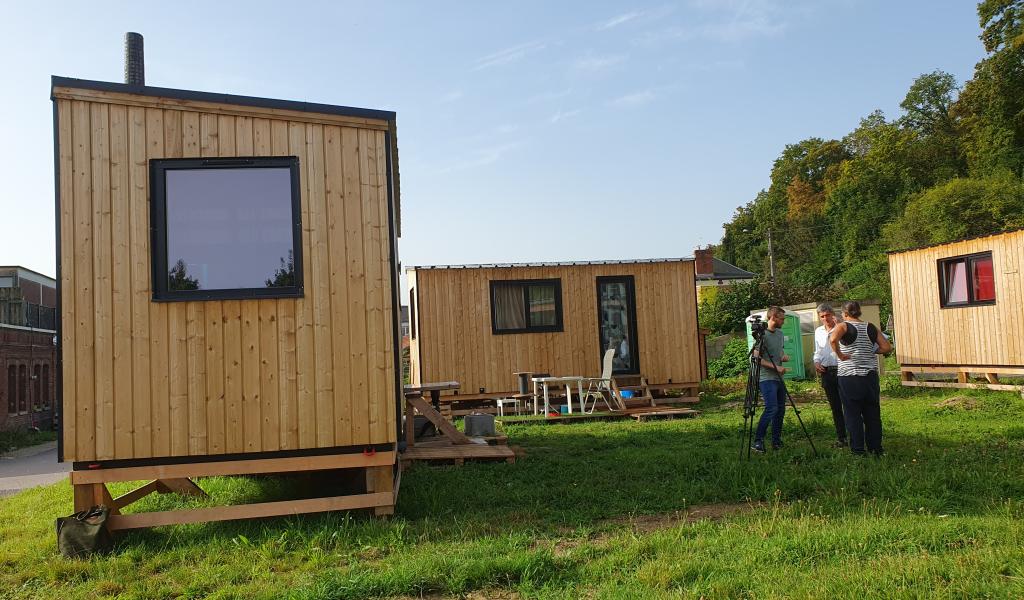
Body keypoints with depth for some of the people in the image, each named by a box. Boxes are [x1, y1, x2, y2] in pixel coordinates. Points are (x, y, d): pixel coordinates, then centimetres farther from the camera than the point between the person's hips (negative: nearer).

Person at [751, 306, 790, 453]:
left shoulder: (780, 334, 14)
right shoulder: (762, 335, -11)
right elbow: (757, 358, -15)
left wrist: (784, 357, 5)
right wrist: (776, 367, -21)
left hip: (778, 378, 9)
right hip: (766, 378, -9)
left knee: (780, 409, 9)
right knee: (771, 408, -18)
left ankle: (776, 441, 18)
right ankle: (757, 442, -15)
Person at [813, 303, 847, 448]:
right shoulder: (818, 331, 14)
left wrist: (839, 327, -20)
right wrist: (816, 363, 5)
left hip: (842, 369, -5)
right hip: (827, 371, 5)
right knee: (835, 407, 8)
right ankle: (841, 437, 14)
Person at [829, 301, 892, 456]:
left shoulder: (843, 326, -7)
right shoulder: (871, 327, 7)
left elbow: (833, 339, -29)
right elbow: (887, 347, 5)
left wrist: (839, 354, -16)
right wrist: (870, 351, 17)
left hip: (849, 377, -4)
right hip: (870, 376, 5)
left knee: (853, 414, 3)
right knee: (873, 413, 12)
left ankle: (858, 449, 6)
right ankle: (875, 447, 18)